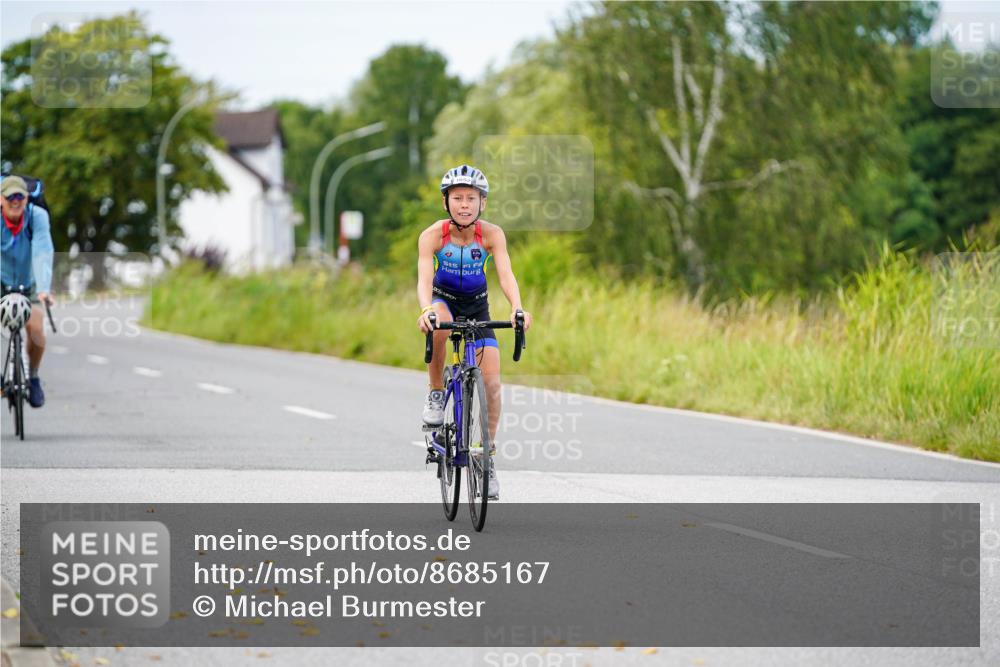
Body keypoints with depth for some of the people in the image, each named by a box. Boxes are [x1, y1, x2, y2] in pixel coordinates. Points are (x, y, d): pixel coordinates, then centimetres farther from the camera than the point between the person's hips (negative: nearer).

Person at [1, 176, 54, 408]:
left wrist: (44, 289, -47)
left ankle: (33, 377, 6)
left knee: (36, 329, -20)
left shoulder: (37, 216, -24)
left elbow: (43, 252, -34)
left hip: (29, 284, 0)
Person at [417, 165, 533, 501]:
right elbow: (424, 279, -33)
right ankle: (436, 395, -18)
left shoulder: (492, 234, -19)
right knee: (438, 325, -39)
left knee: (492, 383, -11)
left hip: (477, 306, 1)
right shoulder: (433, 235, -22)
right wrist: (426, 310, -54)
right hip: (443, 300, -1)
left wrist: (517, 308, -50)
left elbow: (506, 275, -30)